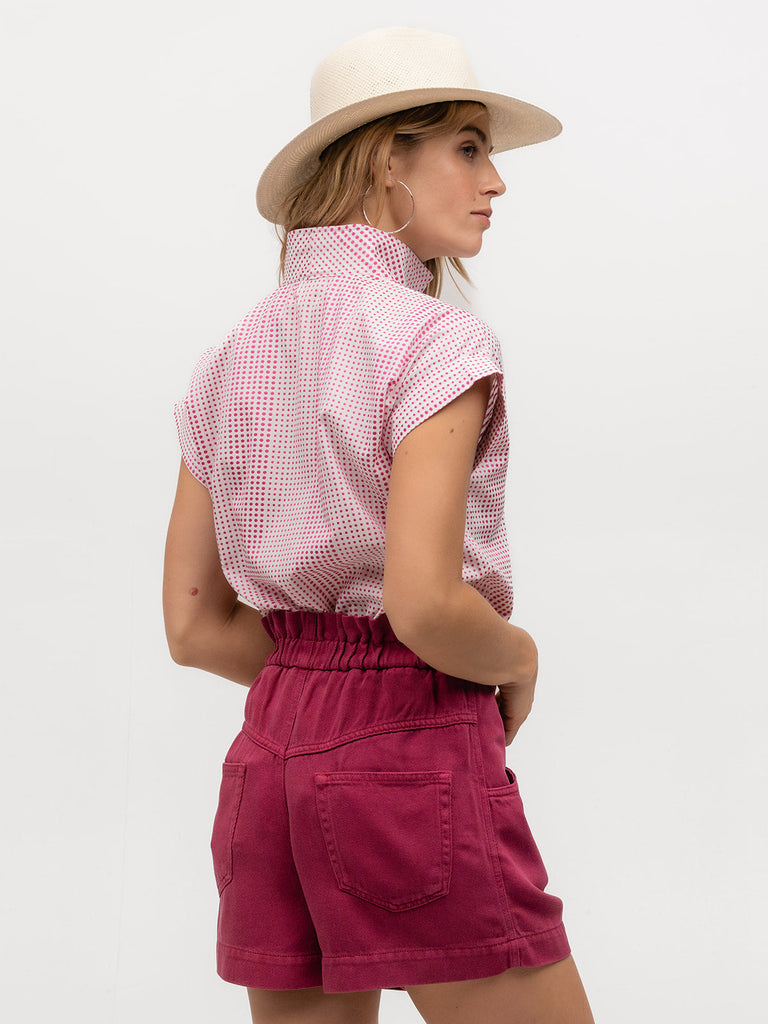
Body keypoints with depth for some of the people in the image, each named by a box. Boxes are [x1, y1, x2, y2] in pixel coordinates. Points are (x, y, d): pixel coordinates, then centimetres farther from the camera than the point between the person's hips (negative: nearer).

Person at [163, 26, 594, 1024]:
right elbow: (425, 605, -22)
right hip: (416, 759, -7)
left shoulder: (233, 360, 10)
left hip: (270, 756, 8)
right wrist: (517, 658, -3)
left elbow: (194, 624, 9)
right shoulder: (433, 342, -13)